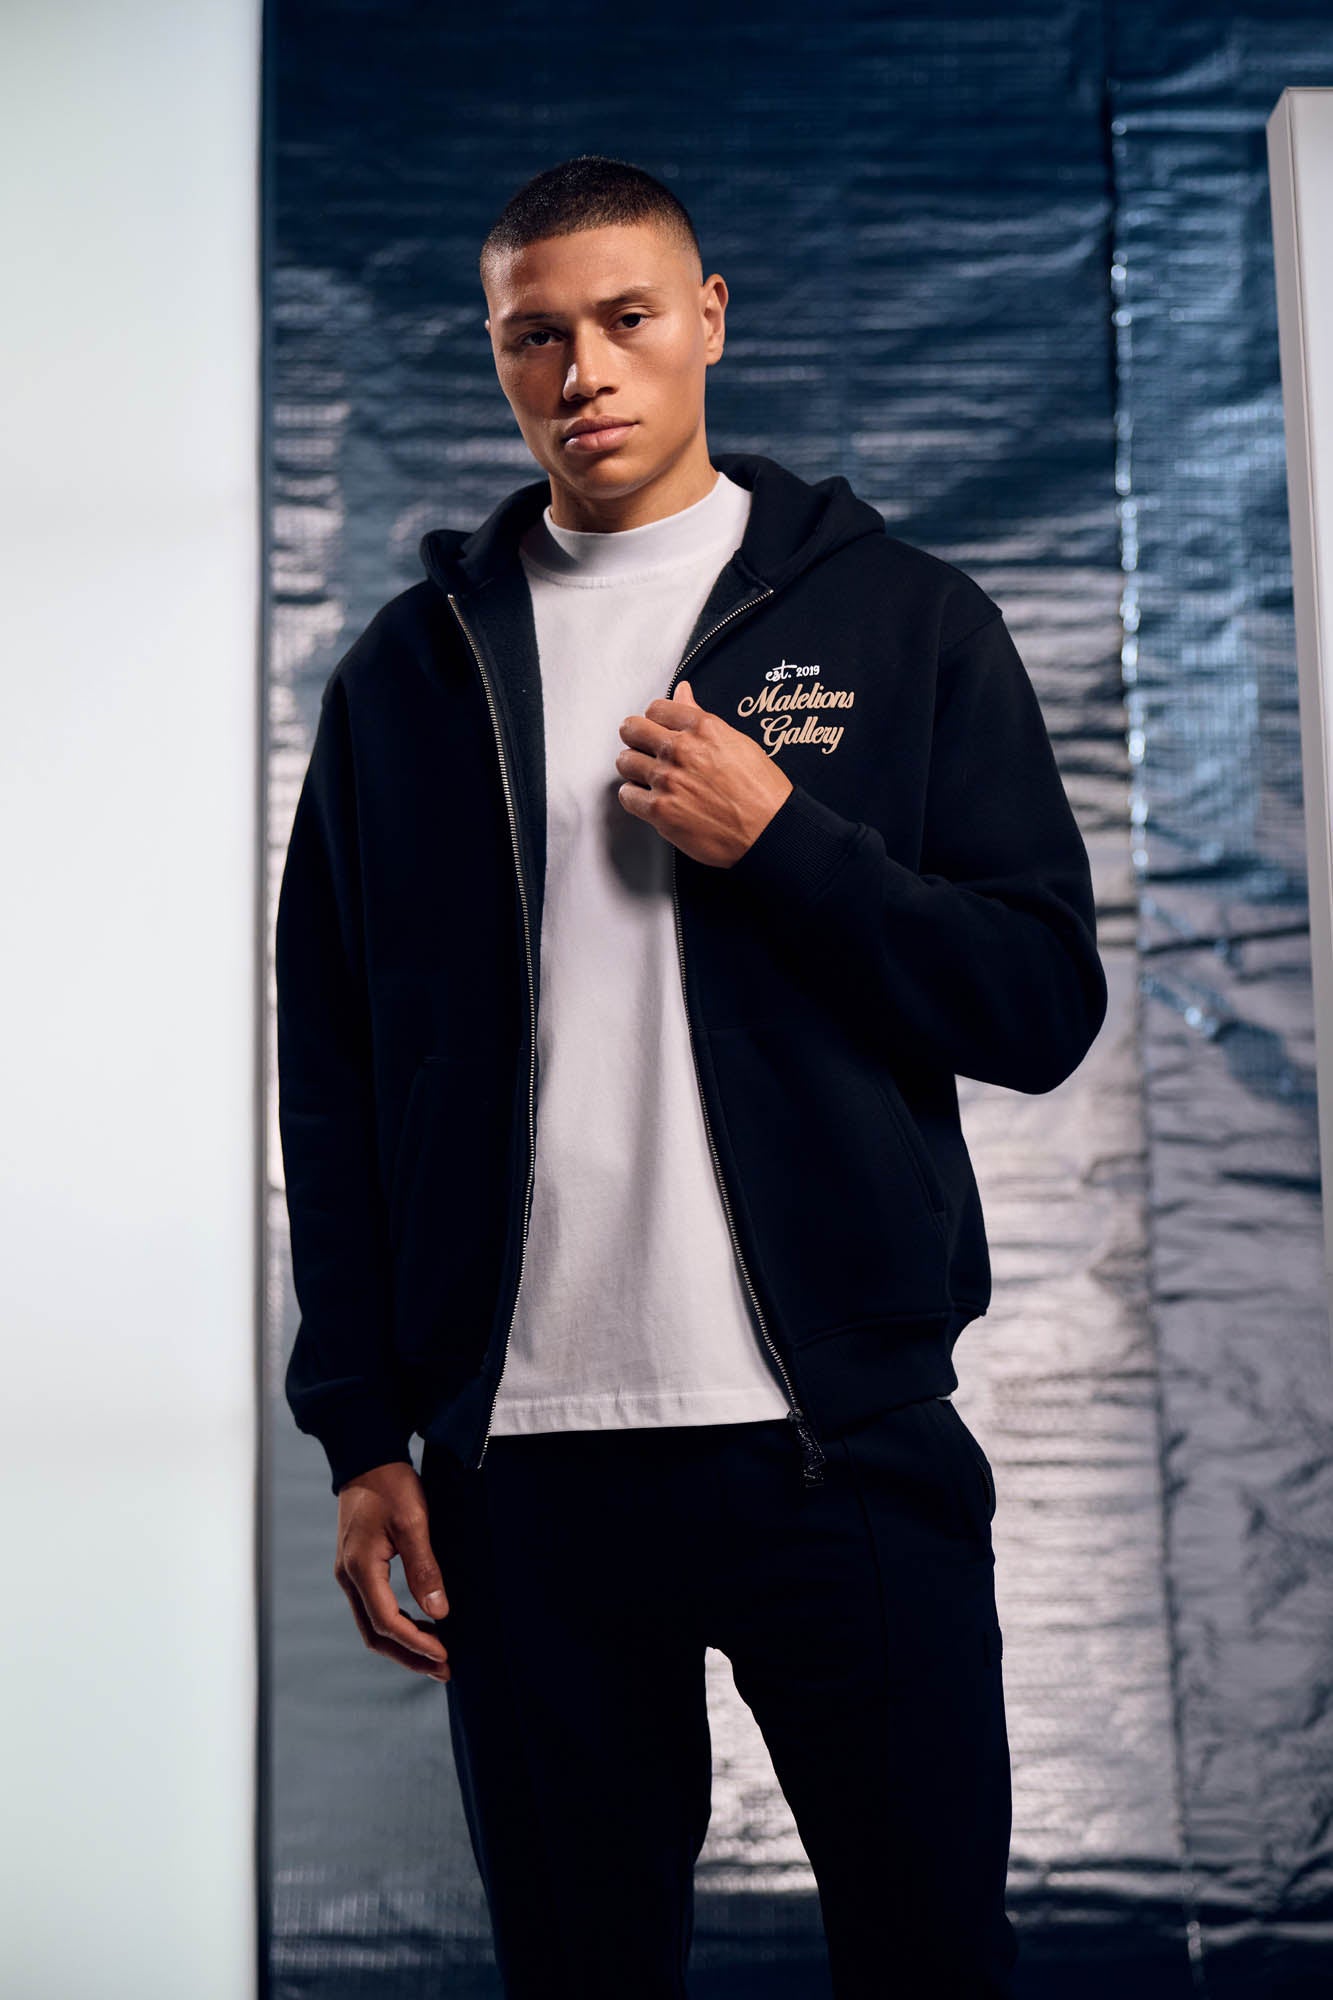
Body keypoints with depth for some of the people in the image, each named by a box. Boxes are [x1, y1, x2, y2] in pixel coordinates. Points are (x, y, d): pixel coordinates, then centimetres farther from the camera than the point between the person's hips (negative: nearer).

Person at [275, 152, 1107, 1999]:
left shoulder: (904, 619, 6)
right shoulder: (411, 669, 11)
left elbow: (1048, 1001, 1)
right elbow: (336, 1083, 9)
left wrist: (781, 844, -11)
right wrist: (365, 1434, 3)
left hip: (846, 1441, -1)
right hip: (520, 1460, 2)